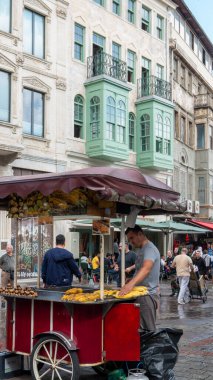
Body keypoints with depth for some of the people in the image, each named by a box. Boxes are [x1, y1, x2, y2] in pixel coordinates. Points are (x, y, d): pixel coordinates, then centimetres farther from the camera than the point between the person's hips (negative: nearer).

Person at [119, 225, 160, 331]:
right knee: (139, 328, 11)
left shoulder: (149, 249, -16)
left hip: (147, 295, -10)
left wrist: (131, 283, -47)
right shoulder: (139, 250, 17)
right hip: (140, 293, 10)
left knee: (148, 330, -7)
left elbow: (146, 269, -34)